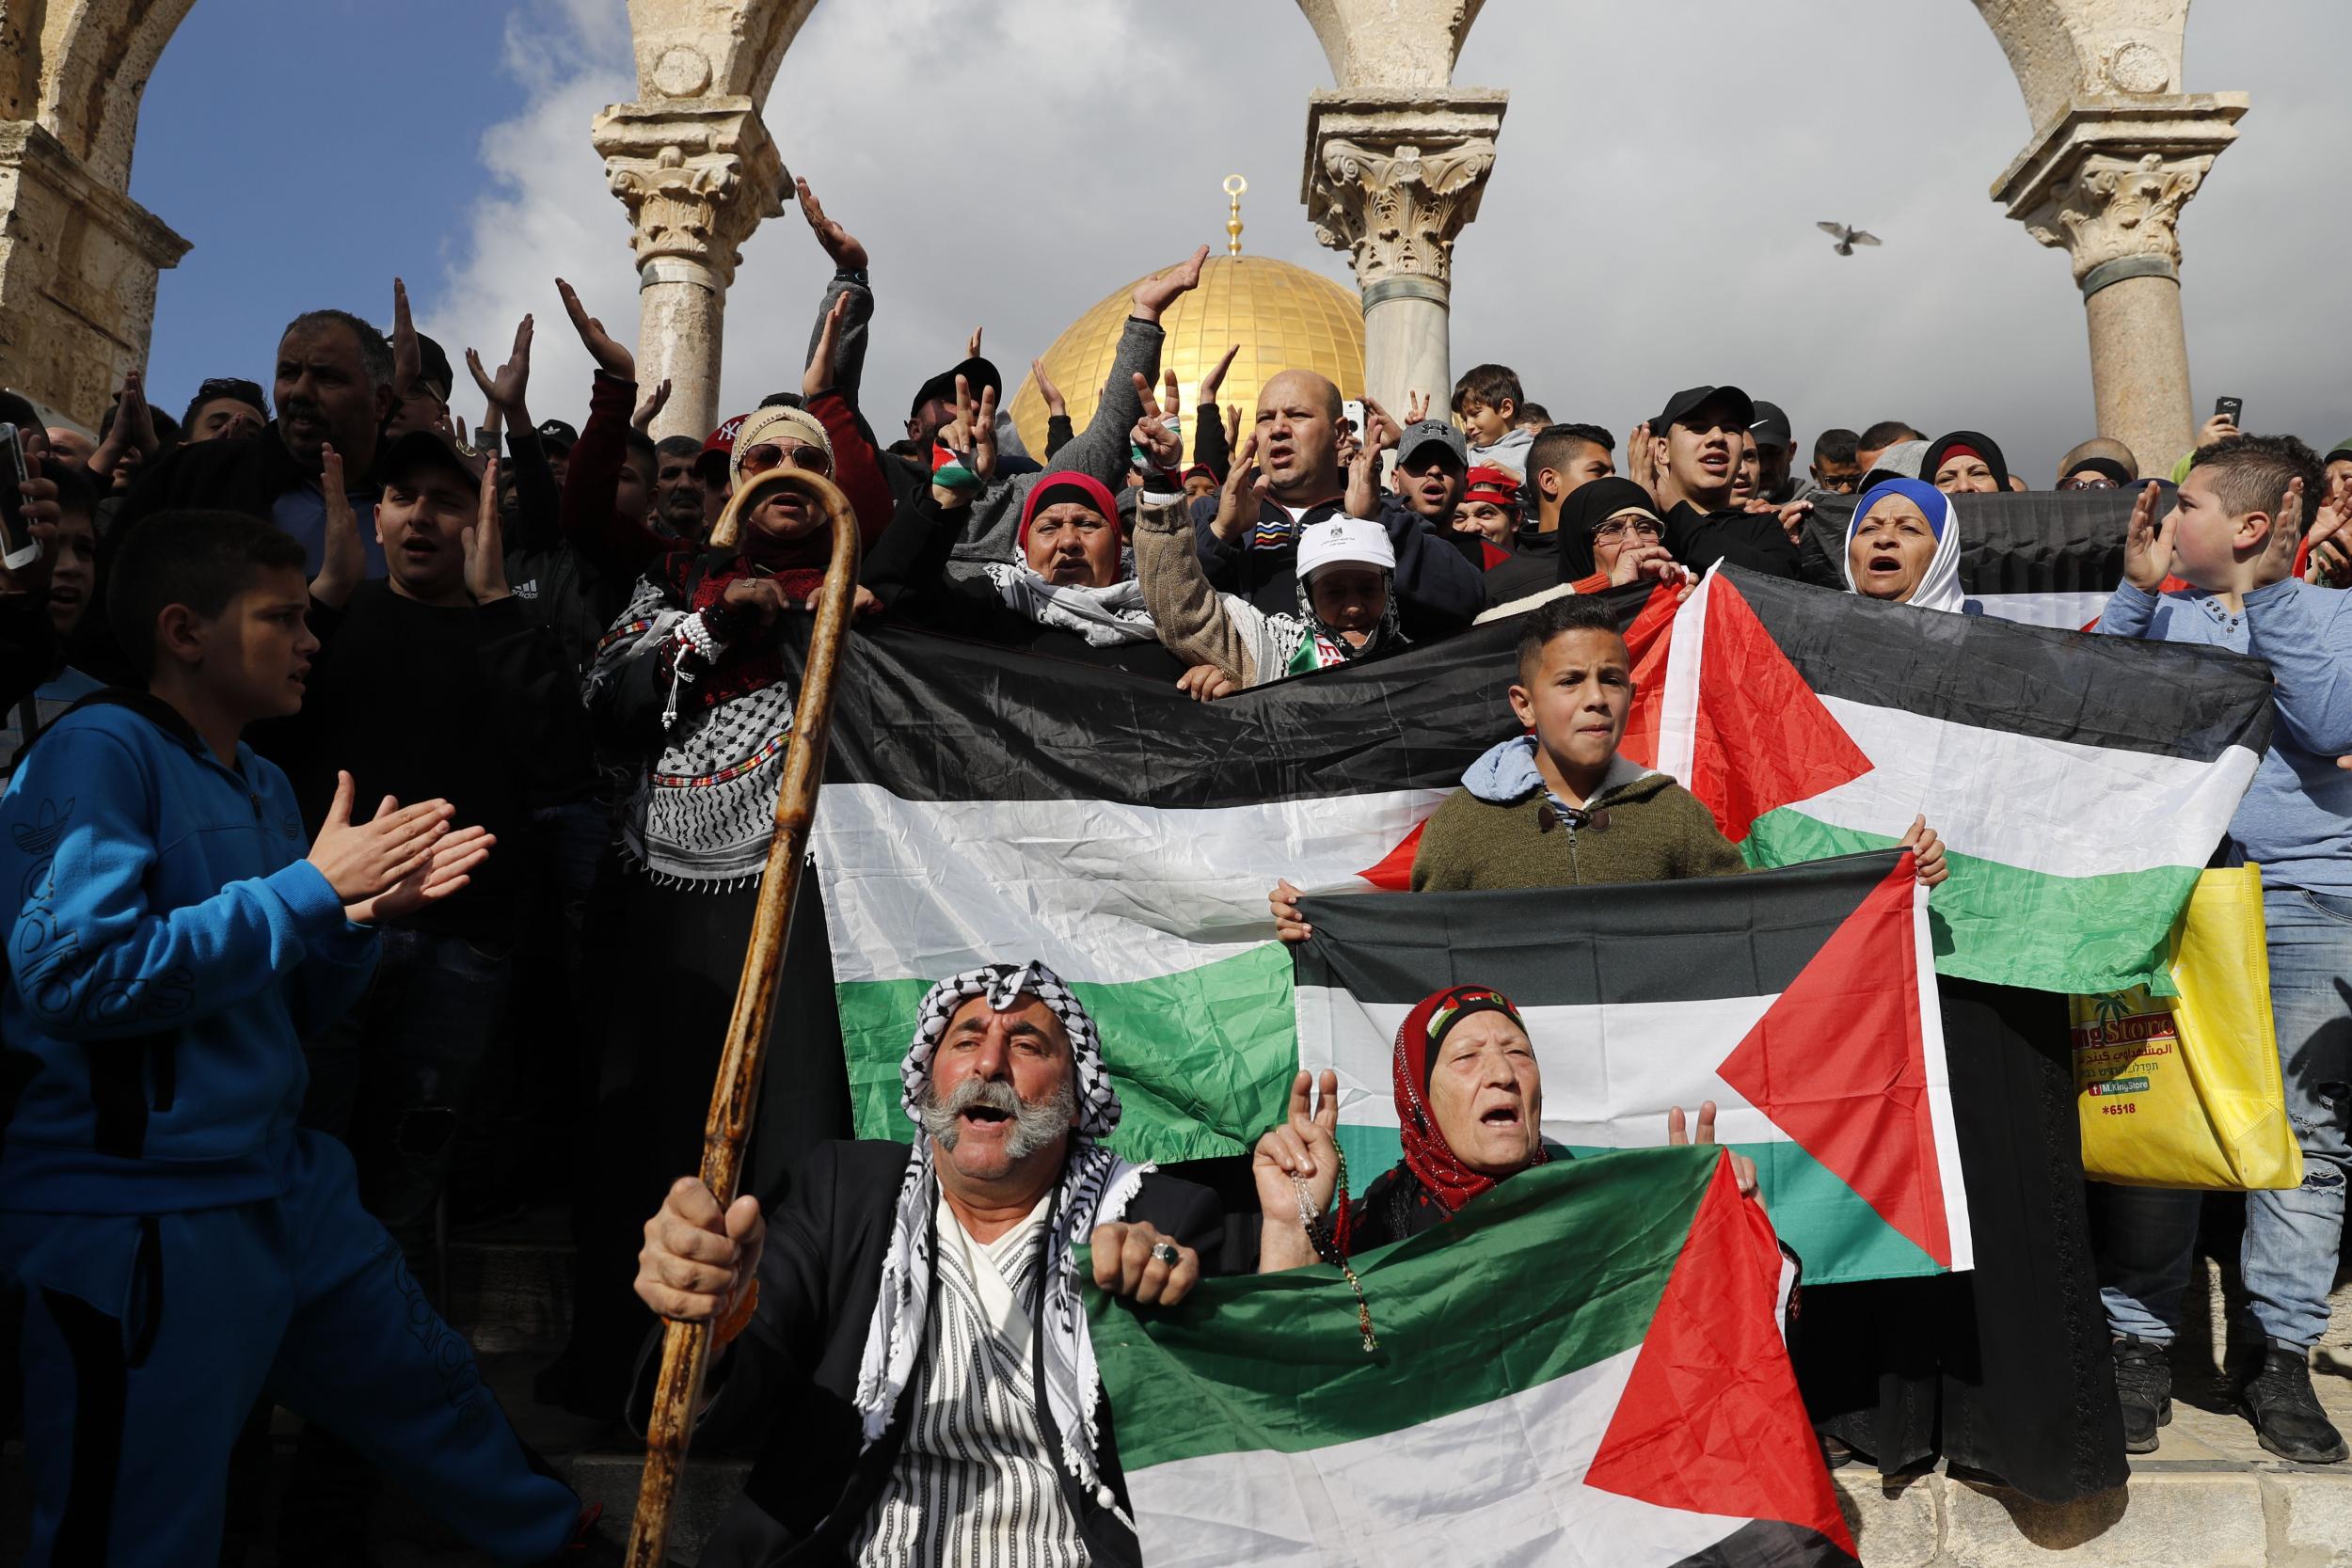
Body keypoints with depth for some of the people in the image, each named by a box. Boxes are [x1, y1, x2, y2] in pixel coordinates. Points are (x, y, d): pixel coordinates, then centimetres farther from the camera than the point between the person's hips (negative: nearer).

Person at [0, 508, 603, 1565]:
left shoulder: (263, 785, 11)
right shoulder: (98, 753, -14)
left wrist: (368, 910, -3)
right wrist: (314, 888, -20)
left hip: (283, 1185, 9)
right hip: (135, 1216, -8)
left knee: (425, 1381, 21)